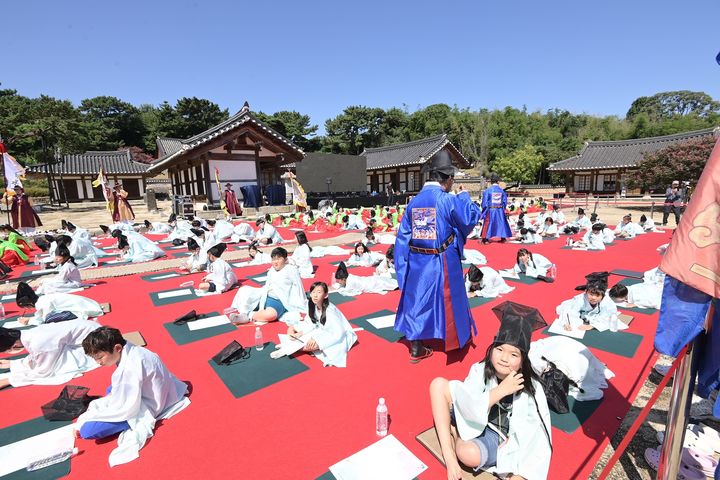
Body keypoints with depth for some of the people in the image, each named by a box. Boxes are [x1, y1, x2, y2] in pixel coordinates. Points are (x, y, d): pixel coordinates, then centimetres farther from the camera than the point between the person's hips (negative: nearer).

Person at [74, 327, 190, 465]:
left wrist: (83, 420, -17)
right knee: (111, 390, 34)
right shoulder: (128, 352, -5)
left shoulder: (129, 368, -32)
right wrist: (96, 404, 6)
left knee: (87, 430, -13)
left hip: (146, 408, -10)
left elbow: (127, 409, -26)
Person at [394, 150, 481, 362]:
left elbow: (403, 236, 2)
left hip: (417, 263, 4)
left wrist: (402, 265, 9)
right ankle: (455, 339, 39)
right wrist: (465, 197, 13)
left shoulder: (413, 202, 0)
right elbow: (470, 219, -2)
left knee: (417, 301, 14)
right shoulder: (448, 200, -14)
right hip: (443, 263, -4)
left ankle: (416, 350, 23)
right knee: (448, 300, 17)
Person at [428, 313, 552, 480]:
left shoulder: (531, 387, -19)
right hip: (474, 421, 3)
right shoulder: (480, 371, -15)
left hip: (502, 439, -3)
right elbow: (468, 408, -24)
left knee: (470, 454, -36)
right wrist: (500, 390, -31)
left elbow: (537, 434, -15)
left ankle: (458, 440, 2)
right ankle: (449, 458, -13)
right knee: (438, 384, -17)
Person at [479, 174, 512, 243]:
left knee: (488, 224, 5)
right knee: (501, 223, 15)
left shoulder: (487, 190, -11)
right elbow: (505, 201, 6)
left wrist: (484, 211, -1)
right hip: (500, 210, 3)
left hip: (490, 210, -3)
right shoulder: (501, 190, 1)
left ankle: (485, 238, 7)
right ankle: (503, 237, 21)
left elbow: (485, 202, -9)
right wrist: (502, 208, 17)